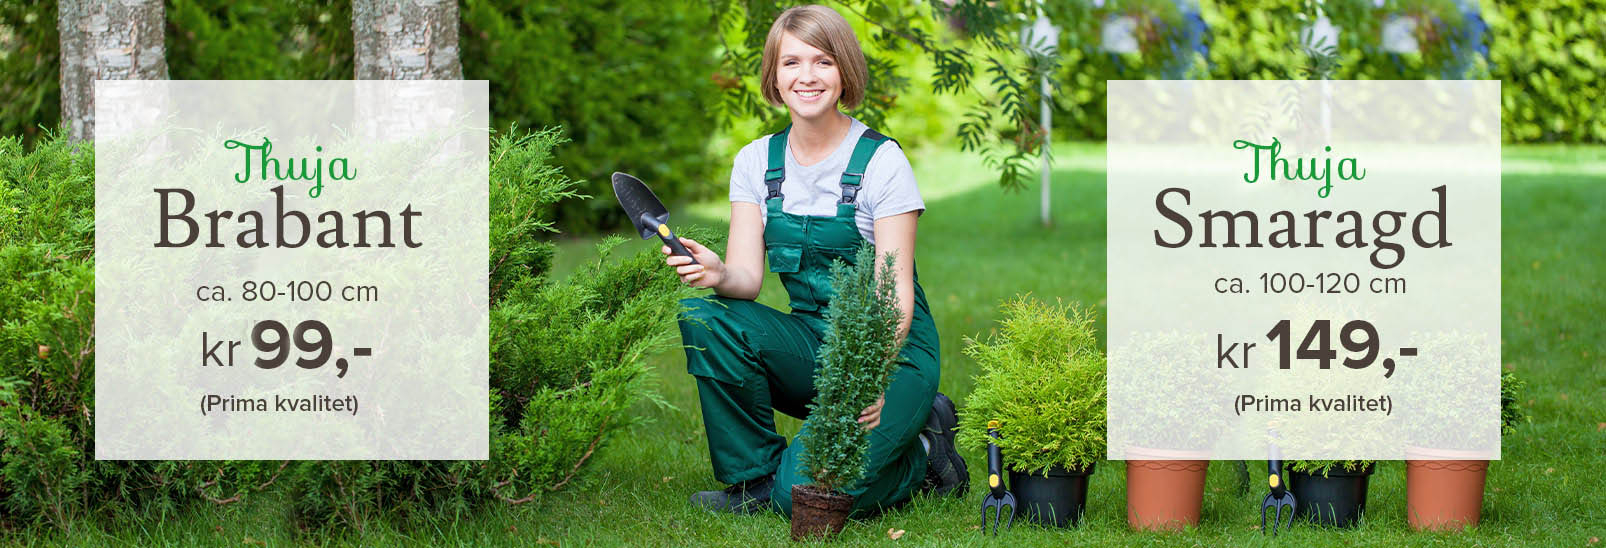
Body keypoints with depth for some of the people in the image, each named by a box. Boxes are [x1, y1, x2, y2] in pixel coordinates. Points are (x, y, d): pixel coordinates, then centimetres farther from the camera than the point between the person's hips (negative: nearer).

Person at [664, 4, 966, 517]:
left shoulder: (881, 160, -11)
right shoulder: (756, 161, 3)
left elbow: (895, 292, -15)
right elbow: (748, 275, -6)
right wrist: (719, 275, -31)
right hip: (809, 343, 5)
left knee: (806, 490, -25)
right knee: (706, 318, -24)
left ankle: (922, 454, 5)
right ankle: (754, 479, -8)